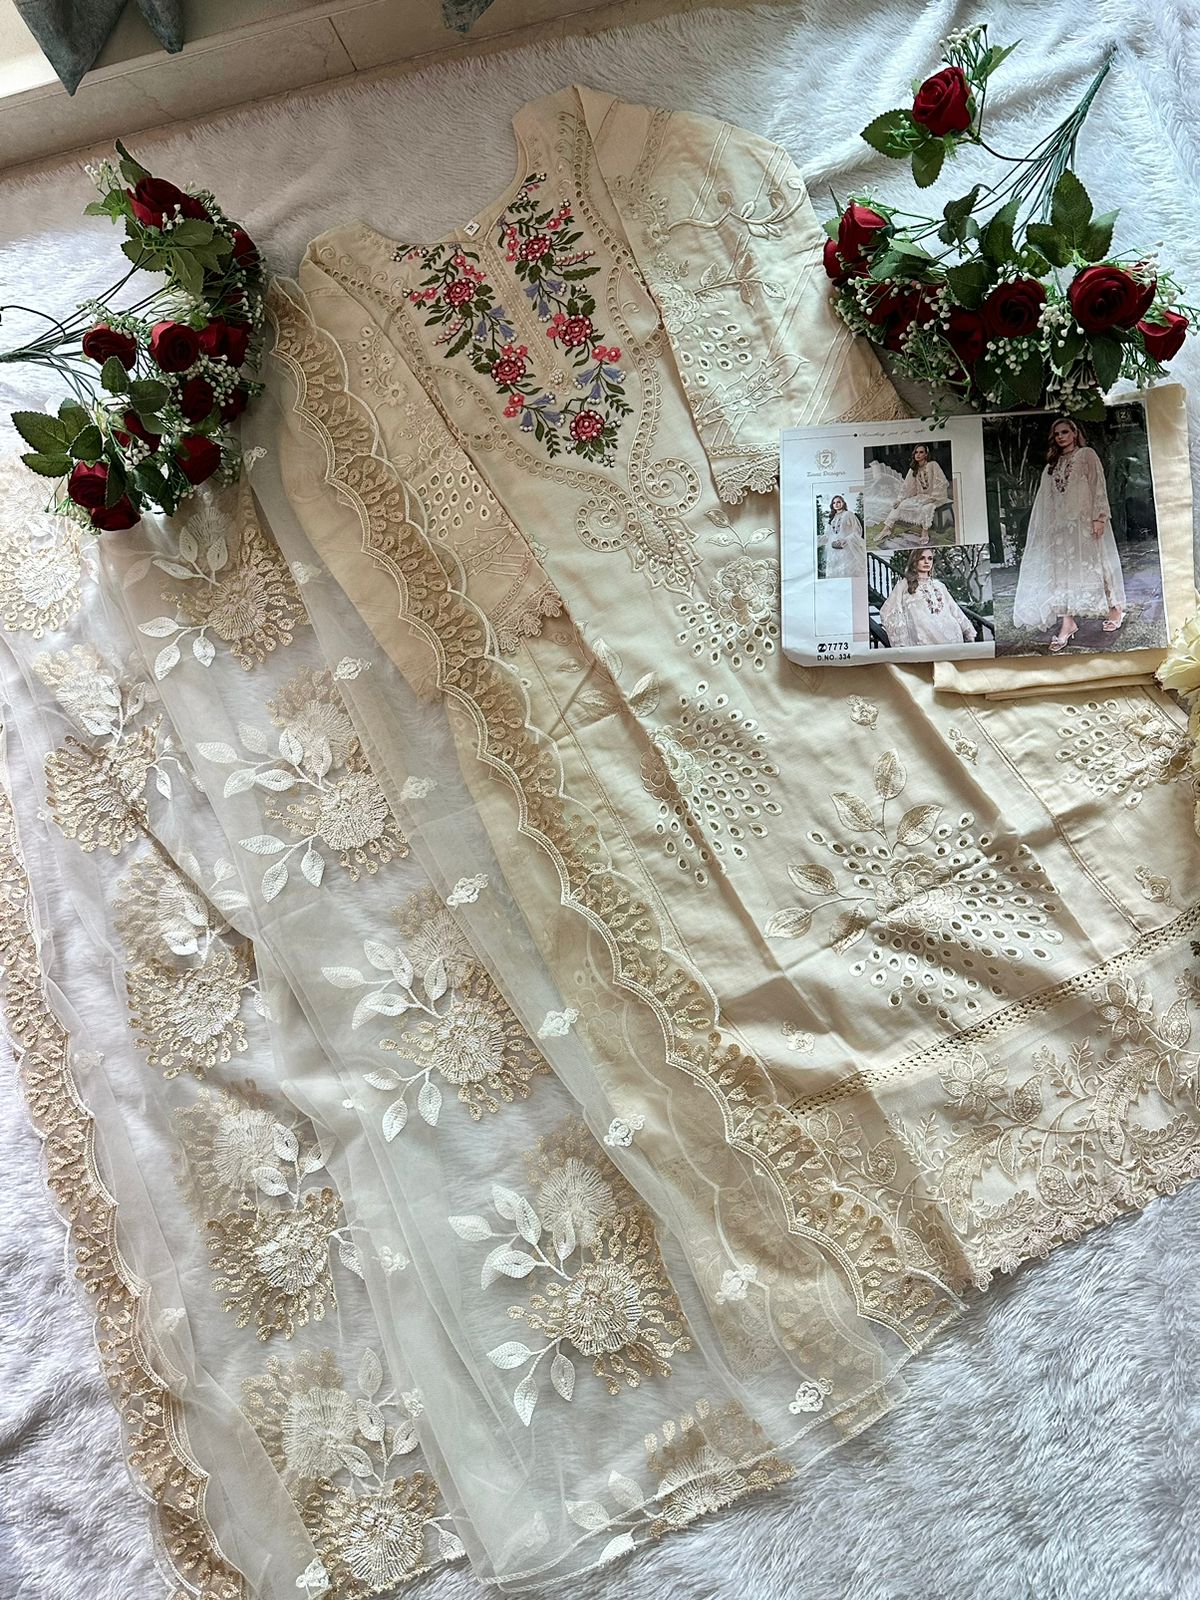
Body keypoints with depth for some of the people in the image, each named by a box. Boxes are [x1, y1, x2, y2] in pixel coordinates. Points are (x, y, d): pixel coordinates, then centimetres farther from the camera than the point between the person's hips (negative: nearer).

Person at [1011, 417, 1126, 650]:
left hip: (1085, 520, -5)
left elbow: (1099, 486, -5)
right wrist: (1044, 527, 10)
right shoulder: (1052, 464, 19)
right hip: (1060, 524, 5)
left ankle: (1115, 608, 14)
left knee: (1094, 563, -2)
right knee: (1062, 570, -5)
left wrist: (1100, 517, -15)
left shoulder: (1087, 455, 3)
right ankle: (1067, 621, -8)